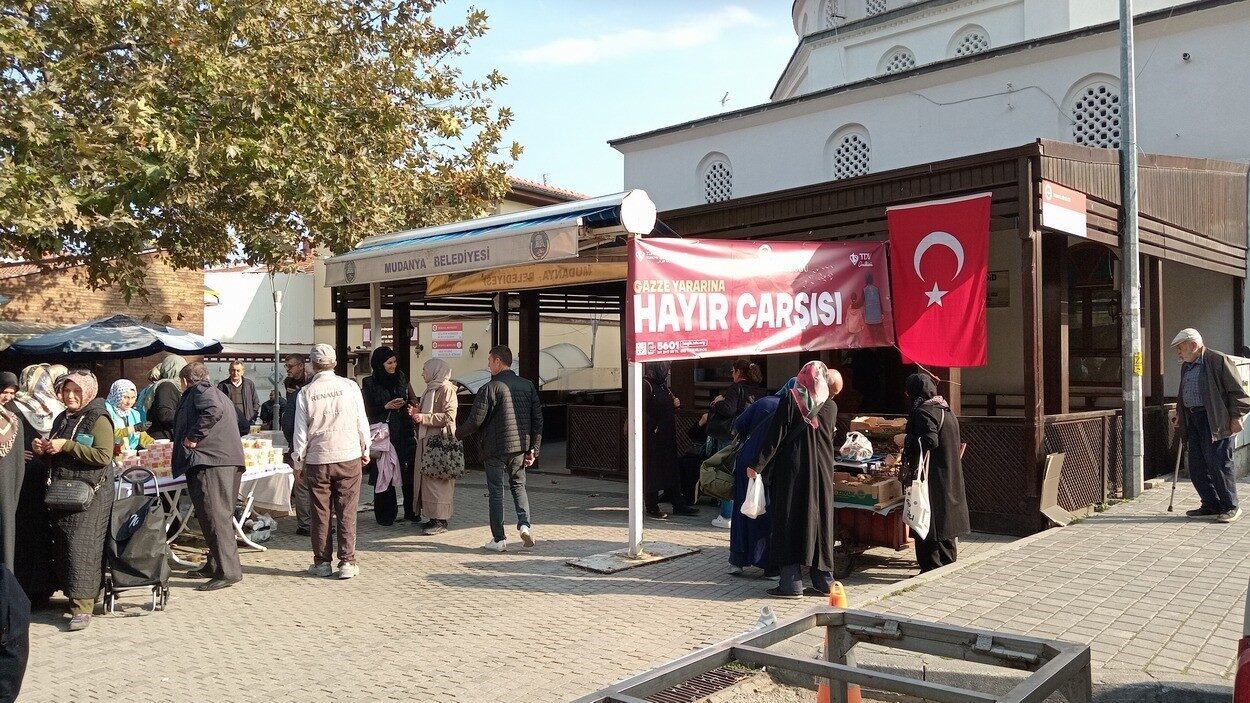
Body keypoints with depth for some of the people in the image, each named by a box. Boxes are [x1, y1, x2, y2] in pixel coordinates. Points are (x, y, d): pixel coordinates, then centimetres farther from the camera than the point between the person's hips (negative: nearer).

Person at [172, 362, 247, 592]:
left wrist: (193, 437, -16)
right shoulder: (217, 393, 28)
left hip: (210, 463, -10)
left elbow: (213, 410, -23)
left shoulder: (200, 390, -1)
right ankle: (214, 565, 24)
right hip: (228, 462, 10)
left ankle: (228, 571, -15)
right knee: (220, 516, 16)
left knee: (215, 517, -12)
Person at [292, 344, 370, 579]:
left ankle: (322, 562, 16)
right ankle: (347, 562, 4)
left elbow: (301, 431, -1)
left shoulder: (306, 393, -4)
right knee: (347, 512, 4)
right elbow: (362, 422, 0)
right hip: (349, 457, 0)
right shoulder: (350, 386, -4)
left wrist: (298, 459, 11)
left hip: (317, 459, 0)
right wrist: (365, 450, 12)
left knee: (320, 513, 10)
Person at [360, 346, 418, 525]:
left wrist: (405, 404, -6)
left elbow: (414, 400, 15)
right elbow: (367, 410, 0)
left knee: (409, 471, -2)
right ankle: (385, 515, 8)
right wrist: (386, 406, -12)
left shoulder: (402, 378, 10)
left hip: (404, 432, 3)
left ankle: (411, 512, 8)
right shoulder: (369, 383, 1)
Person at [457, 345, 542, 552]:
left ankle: (499, 539, 9)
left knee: (496, 493, 6)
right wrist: (533, 449, 10)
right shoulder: (528, 386, 3)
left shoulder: (489, 388, -13)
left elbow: (475, 421, -12)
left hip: (495, 449, -4)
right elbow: (538, 420, 4)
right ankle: (524, 523, 0)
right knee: (518, 485, 20)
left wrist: (457, 434, 7)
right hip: (520, 447, 4)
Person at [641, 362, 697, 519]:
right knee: (652, 471, 1)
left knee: (671, 469, 12)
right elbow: (641, 411, -21)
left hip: (668, 436, 9)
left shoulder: (662, 385, 14)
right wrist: (654, 427, -21)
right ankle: (652, 507, 10)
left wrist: (675, 404, 3)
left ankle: (678, 504, 18)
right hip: (653, 437, -9)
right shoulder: (646, 385, -14)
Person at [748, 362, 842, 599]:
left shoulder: (791, 400, -10)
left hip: (792, 472, -4)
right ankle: (823, 581, 15)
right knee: (820, 522, 11)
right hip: (821, 473, 4)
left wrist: (758, 465, -7)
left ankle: (792, 583, 1)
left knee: (788, 522, 2)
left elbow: (775, 436, -12)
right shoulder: (831, 406, 3)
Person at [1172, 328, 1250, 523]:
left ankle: (1231, 507, 5)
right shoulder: (1186, 366, 18)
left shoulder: (1219, 360, -7)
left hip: (1215, 421, -8)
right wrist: (1180, 414, 17)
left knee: (1218, 463, -7)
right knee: (1197, 466, 6)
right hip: (1193, 420, 8)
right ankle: (1211, 505, 15)